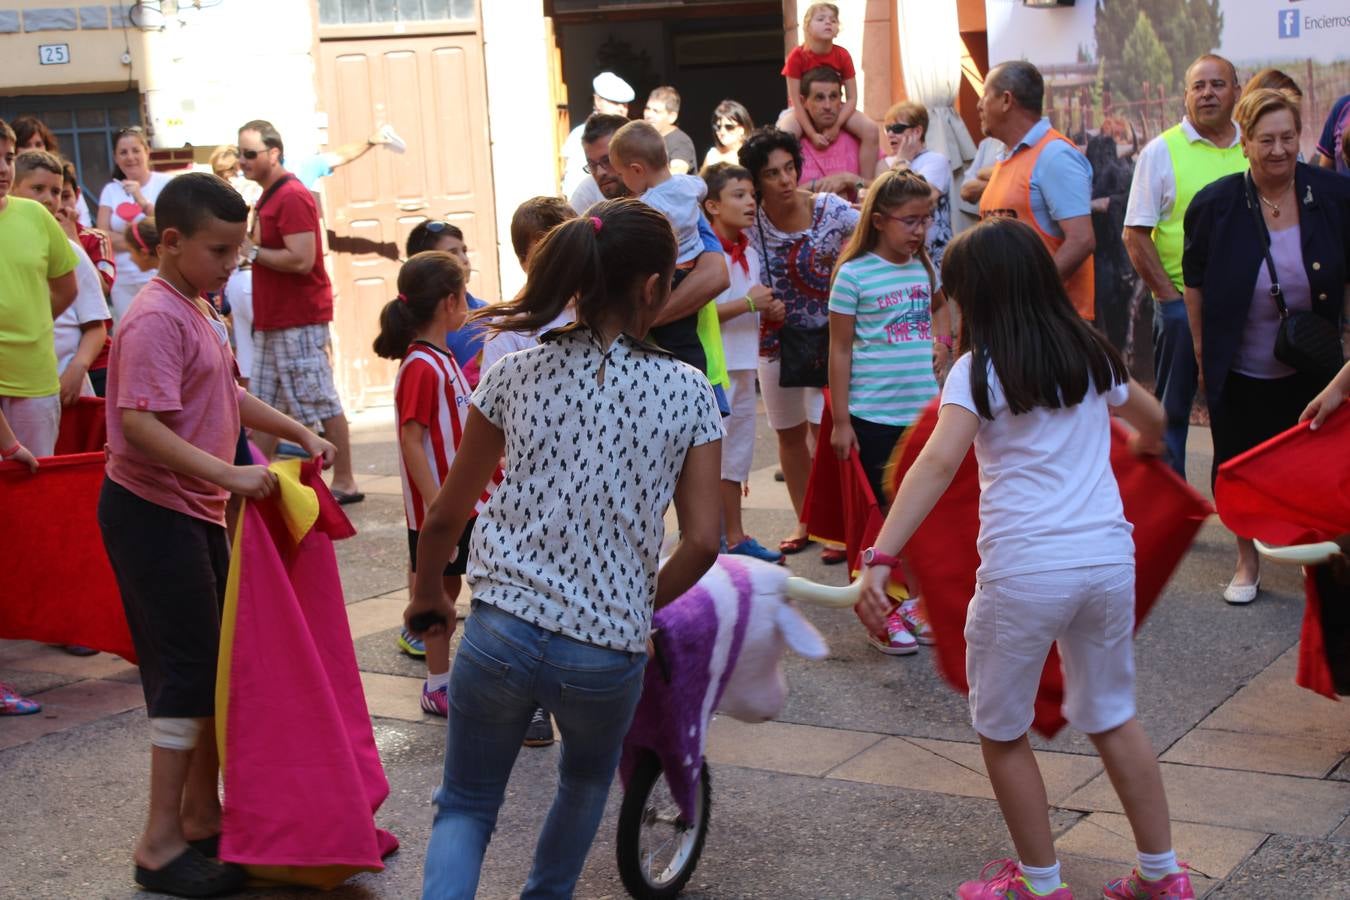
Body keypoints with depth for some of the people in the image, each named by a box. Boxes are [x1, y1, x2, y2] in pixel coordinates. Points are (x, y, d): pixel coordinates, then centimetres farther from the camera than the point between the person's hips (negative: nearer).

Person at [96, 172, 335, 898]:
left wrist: (301, 434, 14)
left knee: (216, 662, 15)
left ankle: (202, 813, 27)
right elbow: (140, 425, -28)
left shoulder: (200, 312, 12)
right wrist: (231, 475, -31)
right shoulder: (156, 319, -19)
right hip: (152, 512, -10)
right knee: (188, 668, -5)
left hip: (196, 511, 10)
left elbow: (227, 396, 23)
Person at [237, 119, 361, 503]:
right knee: (262, 407, 11)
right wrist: (247, 246, 8)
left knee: (321, 403, -3)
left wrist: (252, 251, -14)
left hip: (300, 322, -10)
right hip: (272, 320, 10)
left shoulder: (292, 197, -15)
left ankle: (344, 483, 3)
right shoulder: (267, 197, 16)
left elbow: (301, 259, -23)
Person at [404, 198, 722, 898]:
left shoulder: (515, 375, 0)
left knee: (465, 808, 18)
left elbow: (446, 515, 7)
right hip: (608, 649, 0)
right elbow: (701, 542, -6)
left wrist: (427, 595, 25)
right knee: (586, 783, 32)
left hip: (500, 631, 0)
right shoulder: (686, 393, -3)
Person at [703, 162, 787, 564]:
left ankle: (735, 536, 26)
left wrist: (771, 311, 4)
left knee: (737, 451, 16)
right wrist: (747, 303, -22)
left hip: (743, 365, 9)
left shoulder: (750, 253, 12)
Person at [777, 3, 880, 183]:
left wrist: (836, 125, -26)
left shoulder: (842, 55, -12)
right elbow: (796, 100, -18)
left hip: (835, 107, 3)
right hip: (803, 109, -3)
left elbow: (852, 98, -11)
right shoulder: (797, 55, -20)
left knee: (871, 130, -21)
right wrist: (812, 134, -24)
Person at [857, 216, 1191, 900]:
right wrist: (1136, 443, 53)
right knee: (1111, 716, 23)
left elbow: (938, 463, -20)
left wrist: (880, 558, -27)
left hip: (1025, 570, -5)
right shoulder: (1091, 355, 11)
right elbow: (1152, 422, 29)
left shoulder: (978, 369, -5)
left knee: (1001, 730, 14)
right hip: (1109, 559, 6)